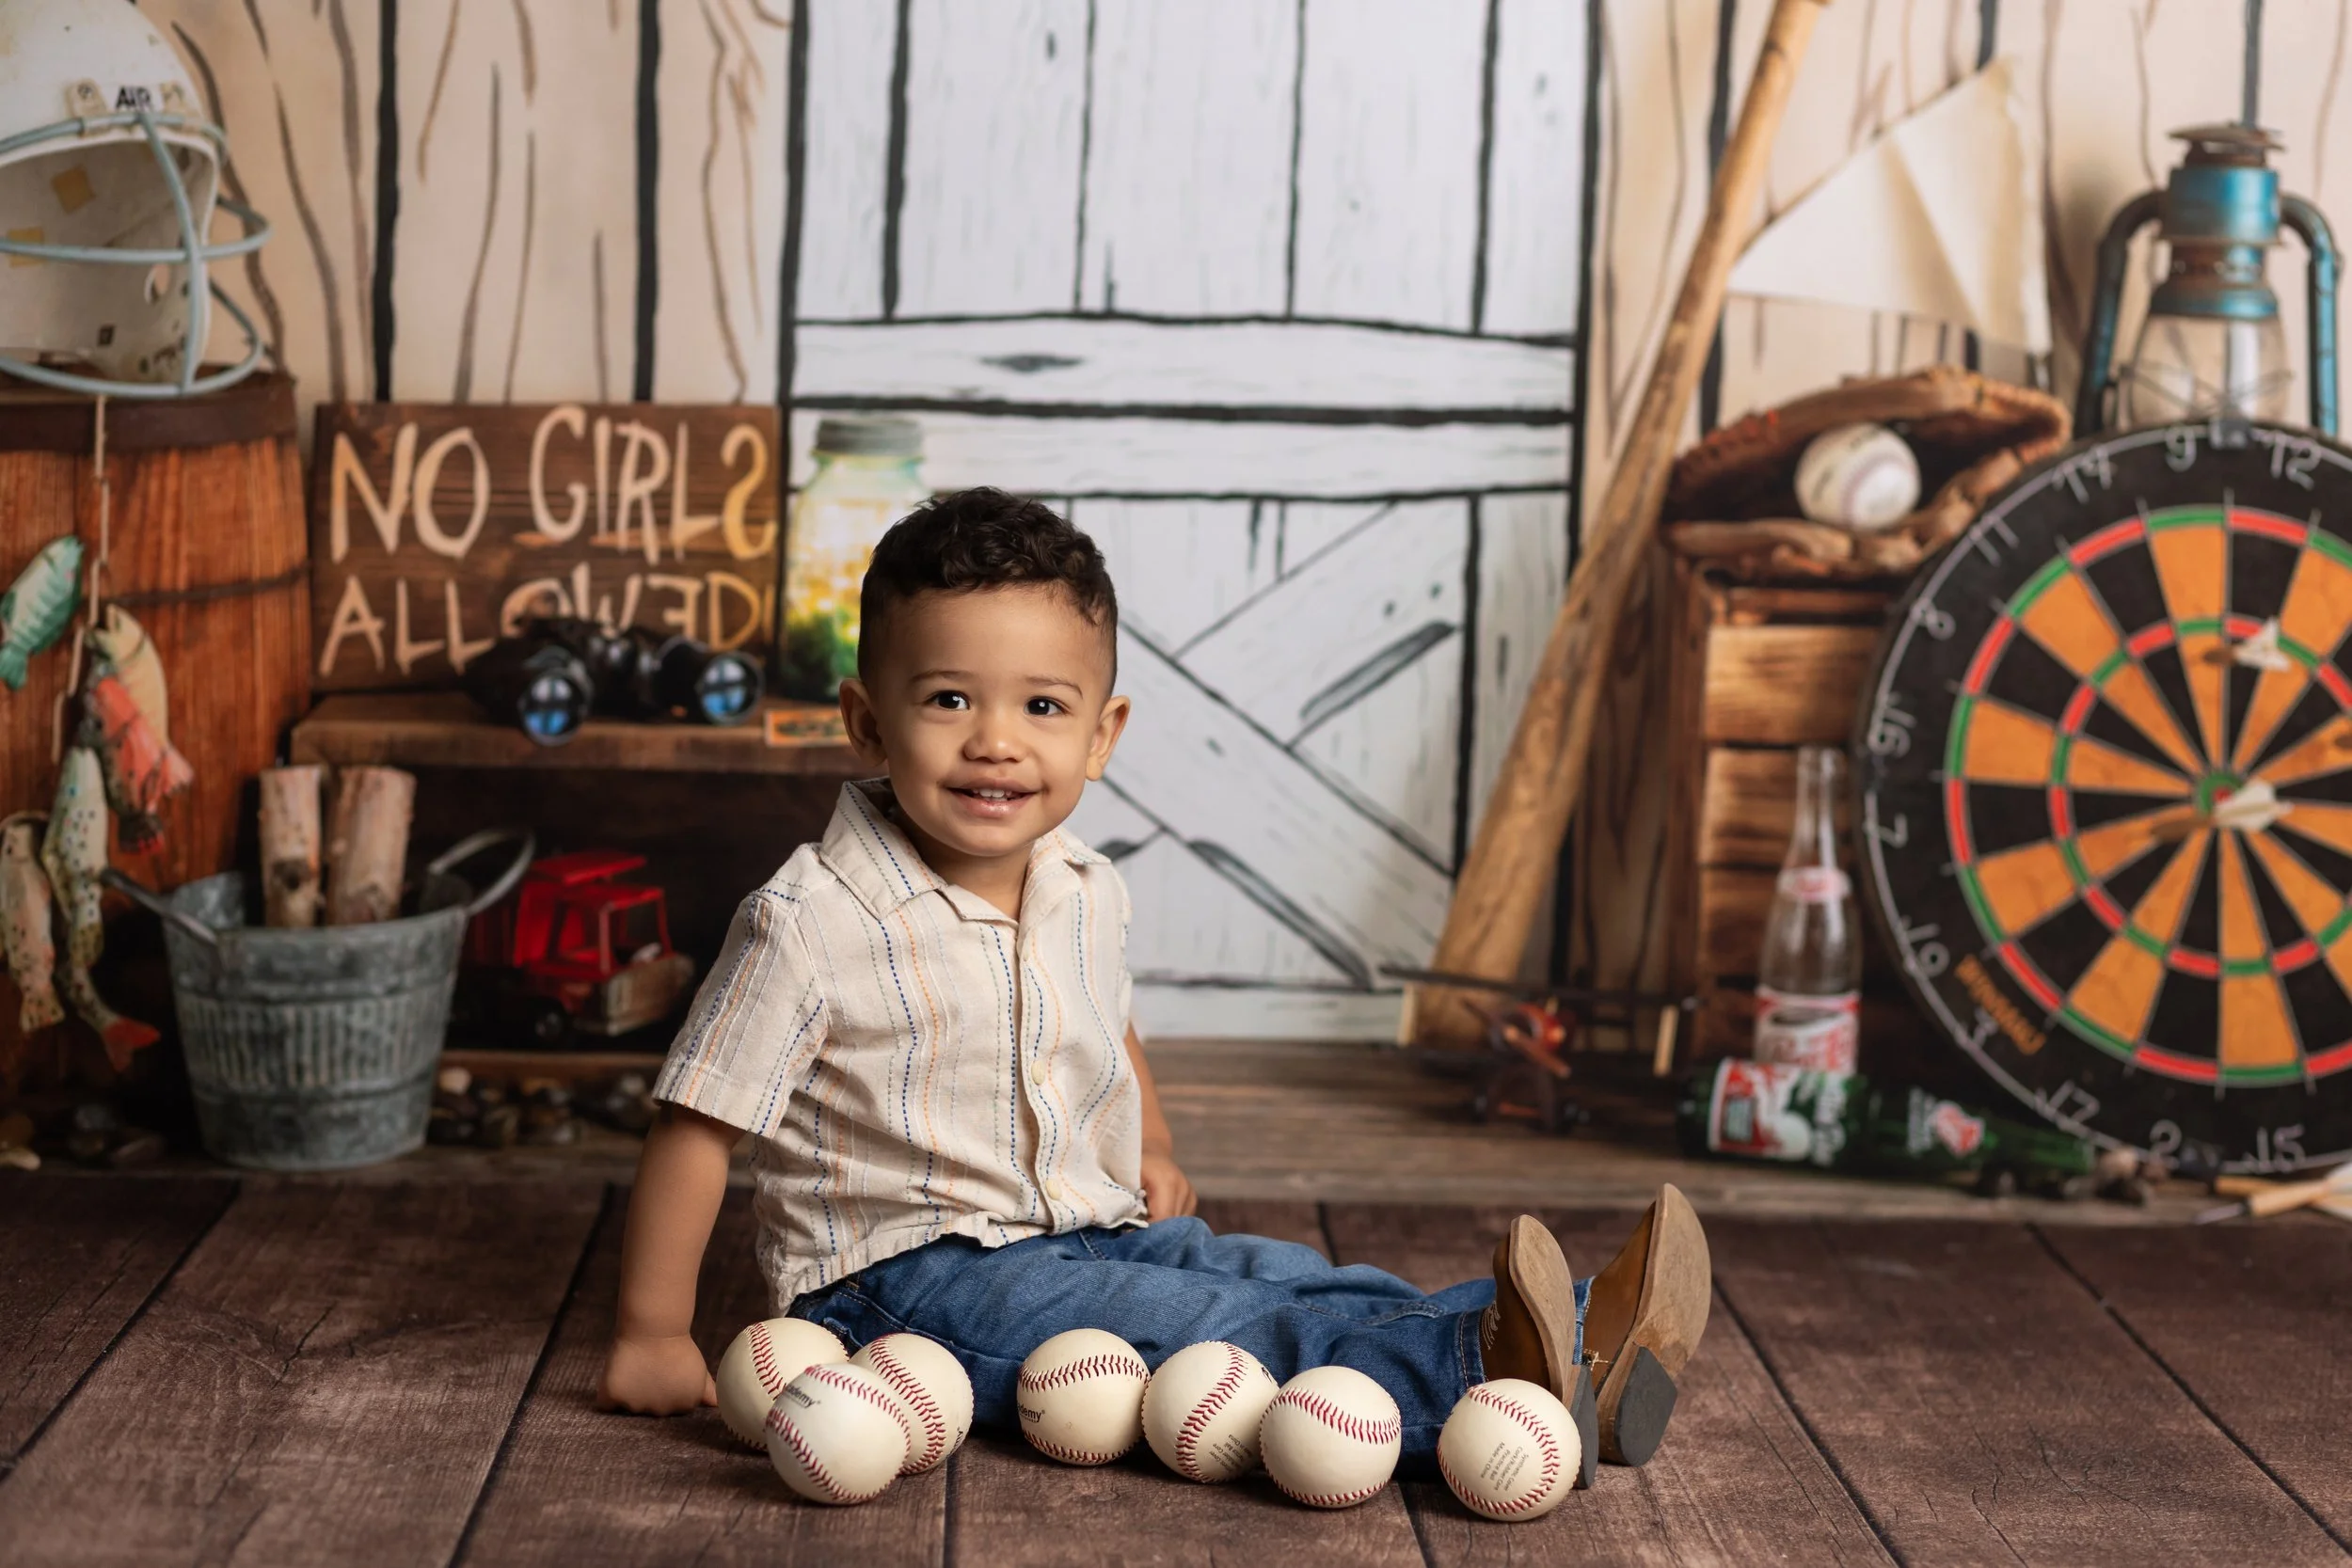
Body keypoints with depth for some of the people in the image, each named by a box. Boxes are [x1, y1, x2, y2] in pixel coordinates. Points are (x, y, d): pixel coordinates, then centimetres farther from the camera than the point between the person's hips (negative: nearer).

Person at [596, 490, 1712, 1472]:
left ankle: (1576, 1348, -27)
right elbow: (697, 1127, -13)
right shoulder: (808, 923, -17)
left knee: (1286, 1277, -14)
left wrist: (1149, 1153, 14)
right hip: (907, 1276, -7)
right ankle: (1482, 1370, -42)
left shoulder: (1086, 895, 6)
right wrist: (652, 1339, -13)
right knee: (1209, 1325, -28)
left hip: (1093, 1236, 7)